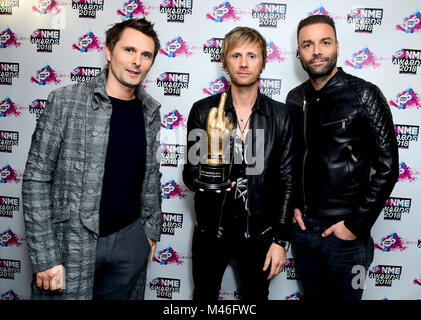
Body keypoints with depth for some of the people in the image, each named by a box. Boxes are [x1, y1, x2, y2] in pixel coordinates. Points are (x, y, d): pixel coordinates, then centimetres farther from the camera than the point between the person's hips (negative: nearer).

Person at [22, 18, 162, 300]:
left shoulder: (150, 111, 3)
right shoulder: (65, 102, -10)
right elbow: (36, 179, -10)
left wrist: (151, 229, 12)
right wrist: (45, 258, -12)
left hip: (130, 240, 4)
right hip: (71, 243, -3)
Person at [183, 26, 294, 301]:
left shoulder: (280, 115, -3)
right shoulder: (203, 111, -5)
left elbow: (287, 180, -2)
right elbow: (190, 171, -3)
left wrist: (281, 240, -4)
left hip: (259, 234, 1)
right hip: (211, 230, 0)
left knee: (256, 296, 19)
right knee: (204, 295, 18)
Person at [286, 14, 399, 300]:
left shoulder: (364, 95, -10)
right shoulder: (295, 99, 4)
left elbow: (387, 166, -12)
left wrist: (357, 226, -13)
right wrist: (291, 205, 3)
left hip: (345, 233, -4)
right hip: (303, 225, 5)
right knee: (312, 295, 23)